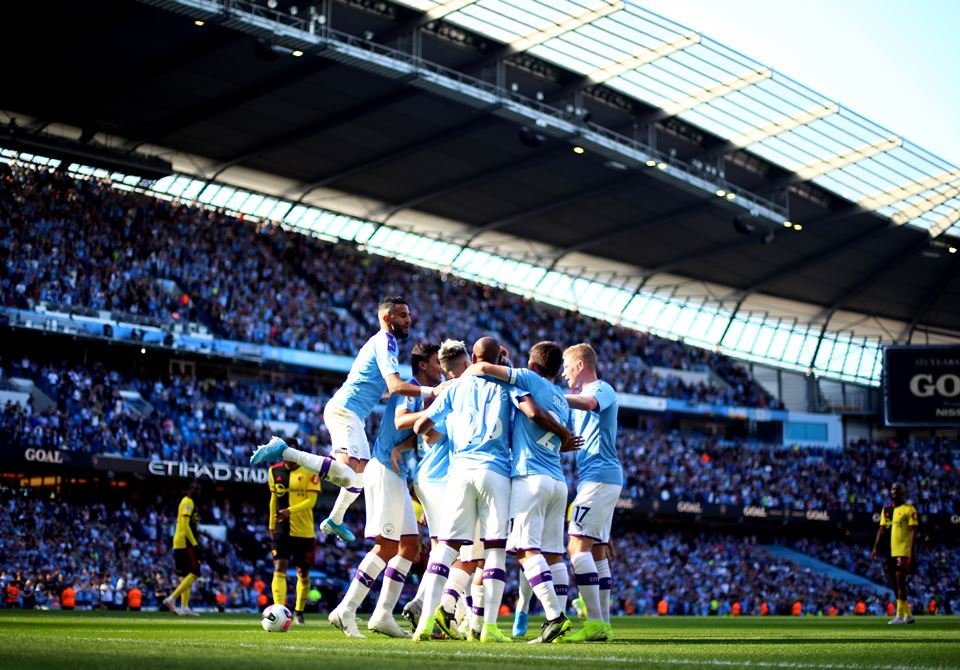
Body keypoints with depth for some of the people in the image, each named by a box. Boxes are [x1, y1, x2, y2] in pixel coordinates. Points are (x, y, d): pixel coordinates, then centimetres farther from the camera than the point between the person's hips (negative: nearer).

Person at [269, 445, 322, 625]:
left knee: (303, 573, 11)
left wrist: (290, 510, -28)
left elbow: (311, 501, -14)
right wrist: (271, 525, 16)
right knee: (279, 568, -15)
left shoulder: (309, 472, -7)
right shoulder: (275, 471, 6)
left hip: (304, 531, -2)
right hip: (281, 530, 2)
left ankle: (299, 612, 28)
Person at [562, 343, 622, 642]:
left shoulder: (602, 389, -6)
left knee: (578, 545, -16)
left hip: (599, 477, -10)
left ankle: (595, 622, -21)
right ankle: (603, 624, 10)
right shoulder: (583, 396, 24)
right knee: (597, 550, 9)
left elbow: (588, 403, -30)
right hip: (599, 479, 10)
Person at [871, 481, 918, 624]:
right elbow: (881, 530, 16)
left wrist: (911, 551, -15)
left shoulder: (909, 509, -4)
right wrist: (876, 547, 8)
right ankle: (908, 614, 18)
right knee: (894, 584, 9)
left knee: (900, 582, -10)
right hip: (889, 552, 7)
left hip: (903, 552, -7)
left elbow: (913, 531, -7)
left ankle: (899, 615, -7)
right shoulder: (886, 510, 15)